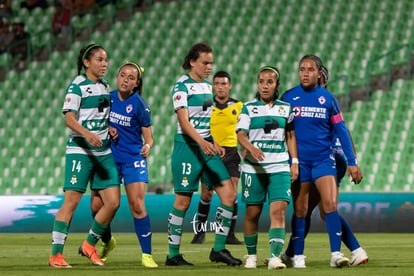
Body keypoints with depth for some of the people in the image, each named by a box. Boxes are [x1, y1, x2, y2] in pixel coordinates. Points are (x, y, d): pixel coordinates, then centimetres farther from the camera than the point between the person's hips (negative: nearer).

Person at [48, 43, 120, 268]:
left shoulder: (105, 87, 15)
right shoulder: (77, 86, -6)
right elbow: (69, 119, -15)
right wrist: (87, 134, -31)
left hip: (104, 151, 7)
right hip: (80, 150, -7)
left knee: (113, 202, -2)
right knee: (71, 200, -10)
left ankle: (89, 245, 15)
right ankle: (55, 253, -5)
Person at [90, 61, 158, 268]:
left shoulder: (139, 105, -8)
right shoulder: (108, 98, 2)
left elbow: (148, 137, -5)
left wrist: (147, 147, -27)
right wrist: (107, 129, -6)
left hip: (133, 159, -4)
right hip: (108, 157, 4)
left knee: (137, 205, -14)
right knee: (97, 205, 1)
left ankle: (147, 254, -7)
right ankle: (107, 241, 30)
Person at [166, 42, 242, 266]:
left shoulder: (207, 86, 14)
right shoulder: (182, 86, -9)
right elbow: (184, 121, -18)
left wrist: (215, 144, 14)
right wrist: (201, 142, -30)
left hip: (207, 146, 7)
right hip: (187, 147, -7)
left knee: (229, 194, -2)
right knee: (183, 201, -3)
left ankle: (219, 249, 4)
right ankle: (173, 255, 7)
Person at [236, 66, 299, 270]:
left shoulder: (285, 108, 10)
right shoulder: (248, 108, 3)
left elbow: (291, 136, 15)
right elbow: (241, 134, -7)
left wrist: (294, 162, 7)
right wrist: (251, 148, -27)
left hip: (280, 167, 1)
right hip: (253, 167, -1)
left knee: (279, 210, -14)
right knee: (252, 213, 3)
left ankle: (275, 257, -20)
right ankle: (251, 255, 19)